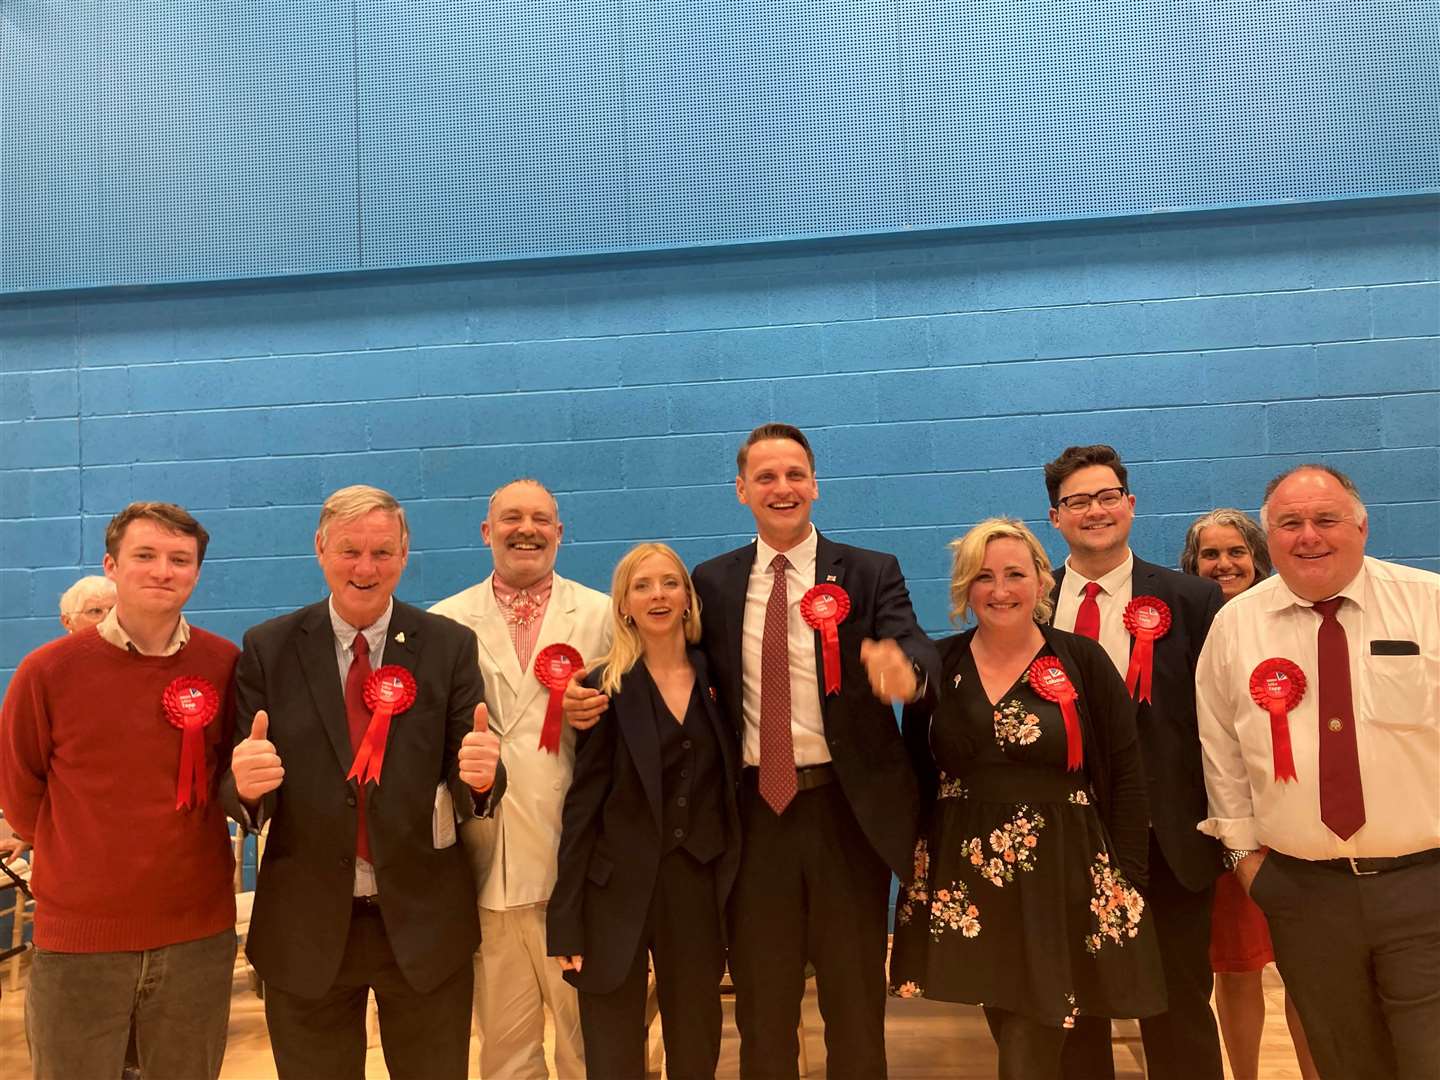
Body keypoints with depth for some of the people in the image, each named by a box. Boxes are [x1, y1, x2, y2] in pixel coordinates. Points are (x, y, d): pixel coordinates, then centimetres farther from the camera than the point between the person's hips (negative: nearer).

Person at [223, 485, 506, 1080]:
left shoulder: (449, 645, -3)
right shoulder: (268, 649, -3)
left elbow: (468, 779, -5)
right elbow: (237, 786, -4)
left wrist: (482, 775, -28)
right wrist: (245, 784, -27)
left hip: (424, 919, 0)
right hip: (306, 924, 0)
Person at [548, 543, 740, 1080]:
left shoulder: (716, 678, 3)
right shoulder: (606, 687, -6)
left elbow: (729, 788, 7)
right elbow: (583, 804, -7)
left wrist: (731, 886, 1)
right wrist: (566, 919, -7)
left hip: (698, 887, 3)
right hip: (617, 890, -3)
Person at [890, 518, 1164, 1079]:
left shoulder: (1084, 661, -3)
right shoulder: (938, 666, 2)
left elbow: (1126, 774, -1)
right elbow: (916, 770, 9)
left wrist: (1127, 880, -4)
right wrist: (915, 862, 4)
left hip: (1061, 875, -2)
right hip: (965, 877, 2)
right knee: (1011, 1034, 12)